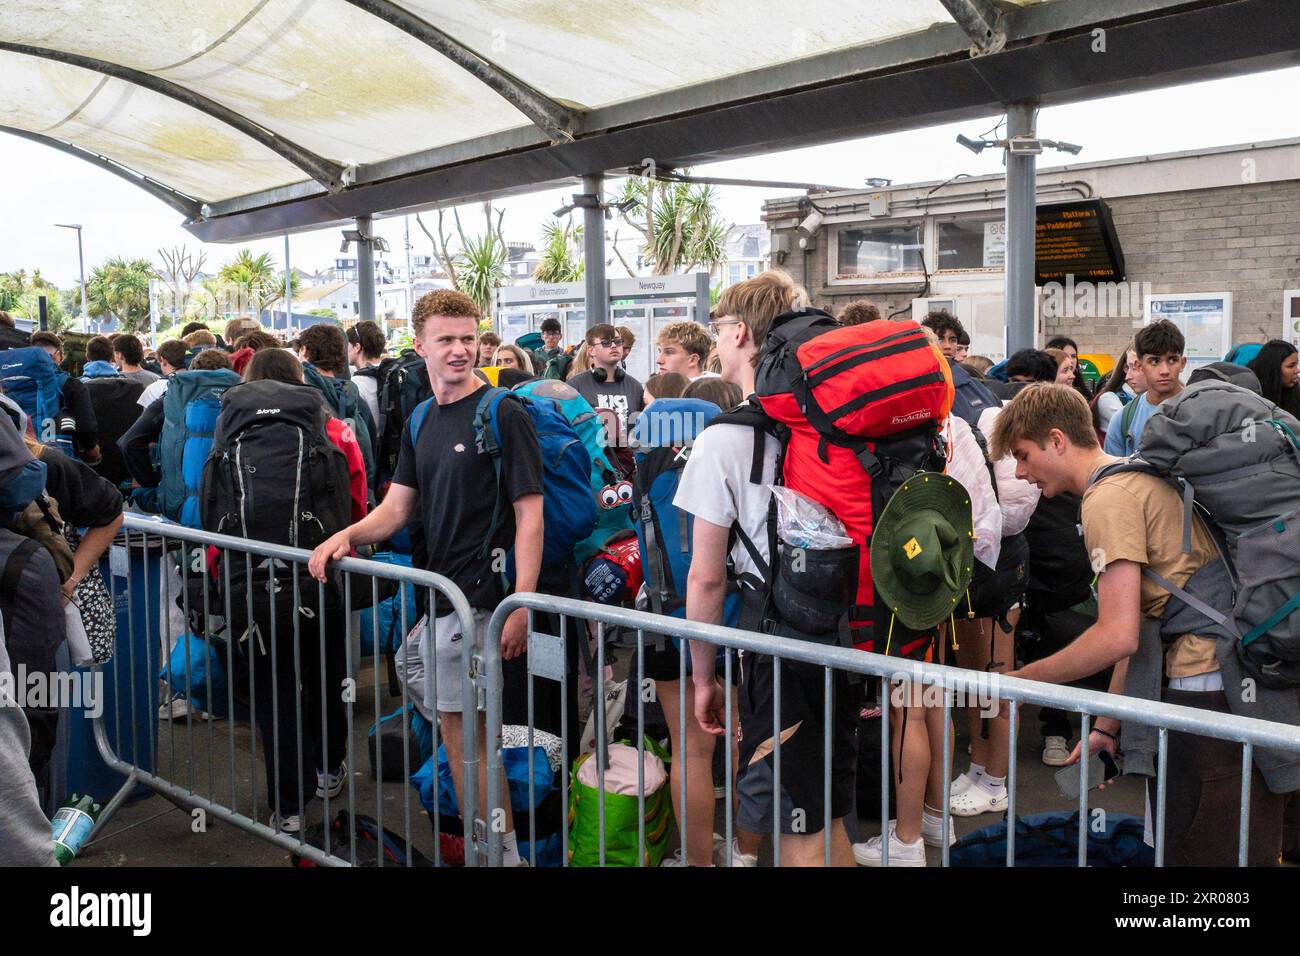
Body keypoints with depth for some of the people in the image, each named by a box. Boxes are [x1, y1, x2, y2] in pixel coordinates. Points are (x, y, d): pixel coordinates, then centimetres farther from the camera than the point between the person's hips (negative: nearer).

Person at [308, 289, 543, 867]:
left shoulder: (503, 415, -9)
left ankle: (502, 850, 12)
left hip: (478, 599, -7)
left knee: (462, 730, -3)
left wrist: (522, 606, -19)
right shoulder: (420, 421, 14)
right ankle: (494, 846, 28)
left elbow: (529, 516, -12)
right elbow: (398, 507, 17)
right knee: (458, 729, 13)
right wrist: (348, 536, -3)